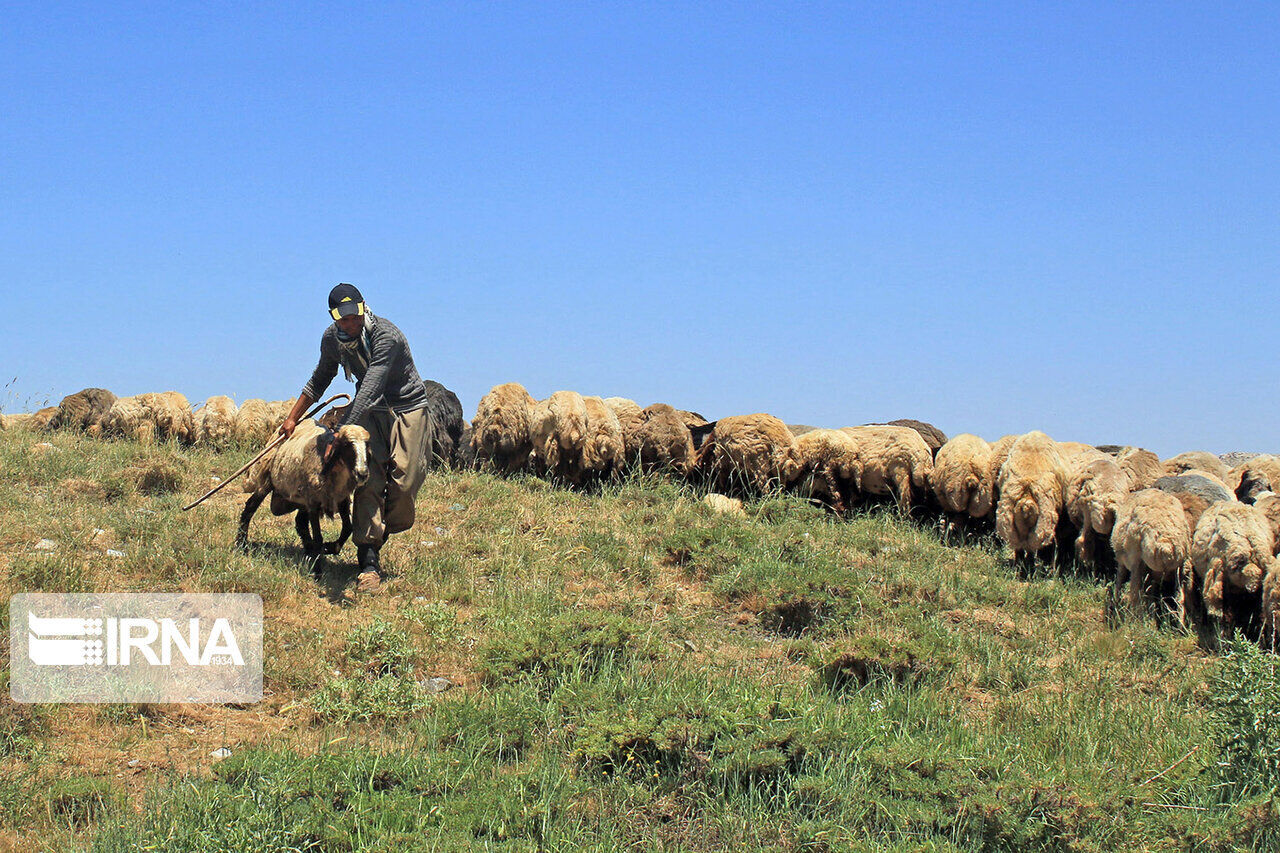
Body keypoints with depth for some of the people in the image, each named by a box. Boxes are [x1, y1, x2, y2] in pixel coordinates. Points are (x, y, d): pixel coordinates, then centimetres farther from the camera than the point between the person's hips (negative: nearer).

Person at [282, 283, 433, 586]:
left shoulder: (385, 335, -27)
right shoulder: (332, 339, -4)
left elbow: (369, 390, -34)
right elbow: (320, 379, 17)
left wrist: (342, 431, -40)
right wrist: (292, 417, 18)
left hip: (409, 408, -4)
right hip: (370, 411, 4)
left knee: (404, 482, -12)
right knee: (368, 479, -13)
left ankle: (381, 535, 16)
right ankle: (369, 561, -18)